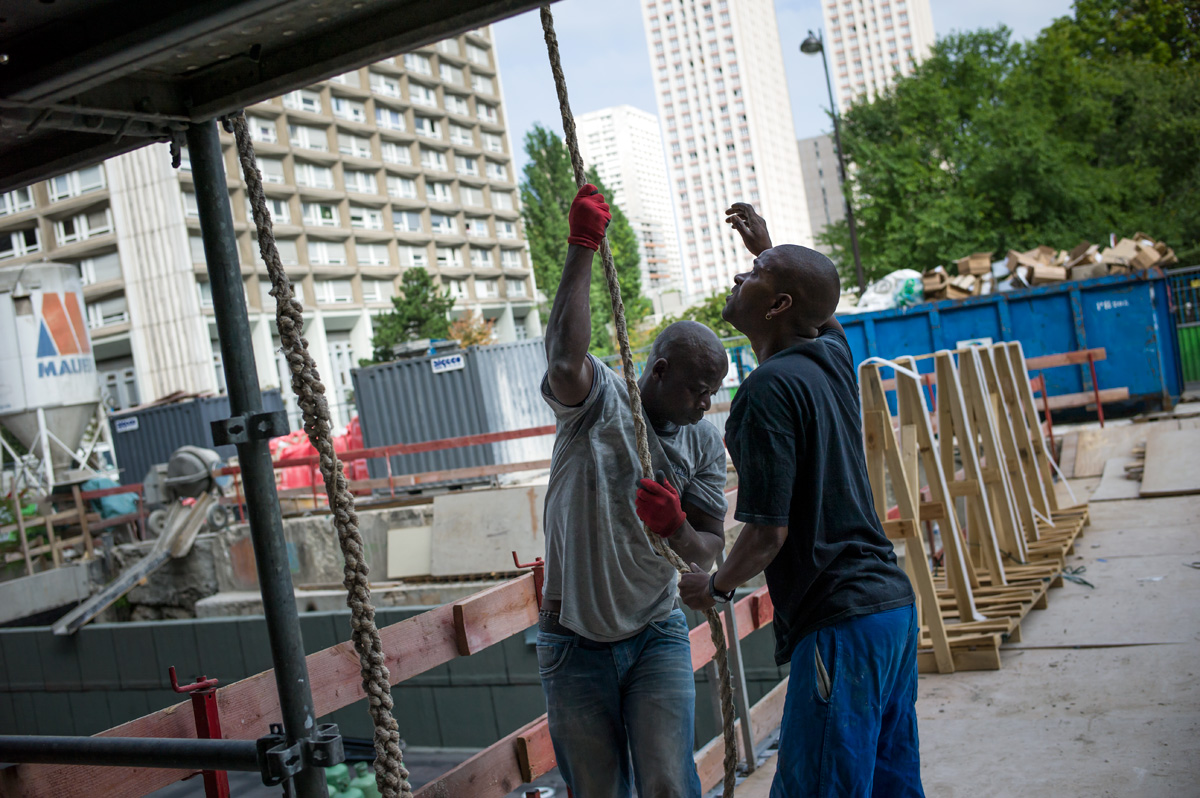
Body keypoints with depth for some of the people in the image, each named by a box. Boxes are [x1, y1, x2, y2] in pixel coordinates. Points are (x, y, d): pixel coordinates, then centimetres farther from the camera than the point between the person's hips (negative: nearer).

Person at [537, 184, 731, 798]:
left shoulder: (704, 442, 2)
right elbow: (564, 357, -35)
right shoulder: (598, 400, -11)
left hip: (656, 634, 3)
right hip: (575, 642, -2)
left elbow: (708, 549, 1)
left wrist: (677, 528, -22)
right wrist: (581, 249, -30)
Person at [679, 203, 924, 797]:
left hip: (839, 622, -9)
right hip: (892, 601, 9)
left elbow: (768, 532, -18)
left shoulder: (769, 388, -16)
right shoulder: (833, 353, 9)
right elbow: (820, 307, 36)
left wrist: (715, 587, 1)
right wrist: (765, 246, 47)